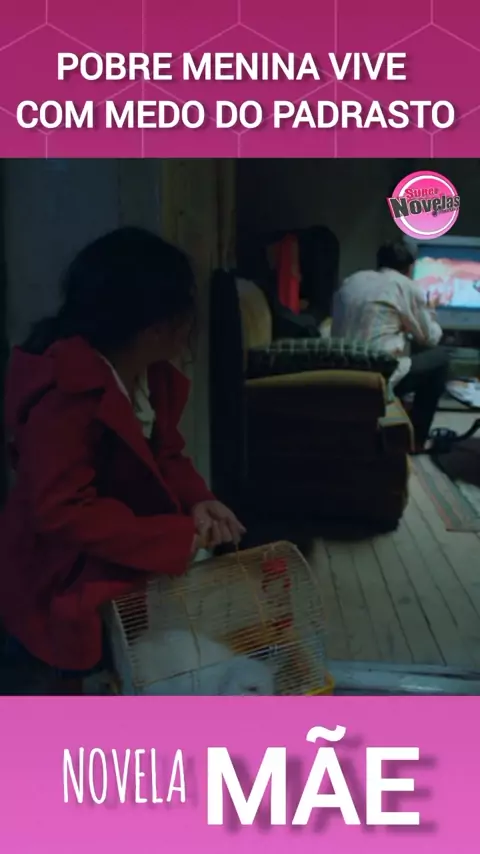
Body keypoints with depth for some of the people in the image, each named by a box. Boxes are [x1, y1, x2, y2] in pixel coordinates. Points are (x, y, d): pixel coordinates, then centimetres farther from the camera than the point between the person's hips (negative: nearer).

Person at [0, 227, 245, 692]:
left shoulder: (153, 375, -5)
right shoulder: (67, 397, -32)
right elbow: (61, 512, -33)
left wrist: (197, 500, -16)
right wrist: (178, 539, -33)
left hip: (130, 558, 8)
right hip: (62, 578, -8)